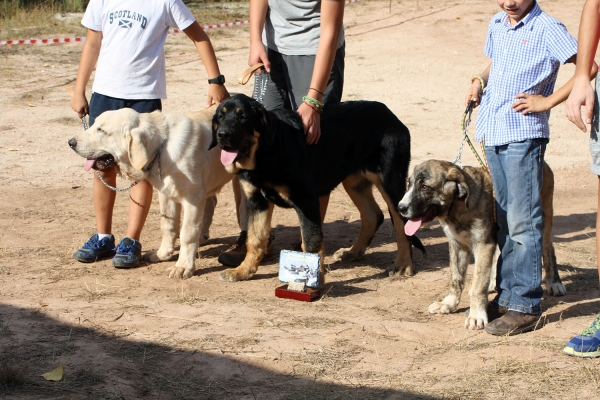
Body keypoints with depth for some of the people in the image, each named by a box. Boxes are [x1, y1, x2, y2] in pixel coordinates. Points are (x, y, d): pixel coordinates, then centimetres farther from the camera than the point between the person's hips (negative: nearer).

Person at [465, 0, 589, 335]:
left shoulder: (546, 29, -9)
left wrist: (547, 101, -14)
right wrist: (481, 80, 10)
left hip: (524, 134, -7)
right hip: (491, 132, 7)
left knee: (522, 223, -7)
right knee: (502, 220, 13)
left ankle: (526, 307, -4)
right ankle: (505, 296, 22)